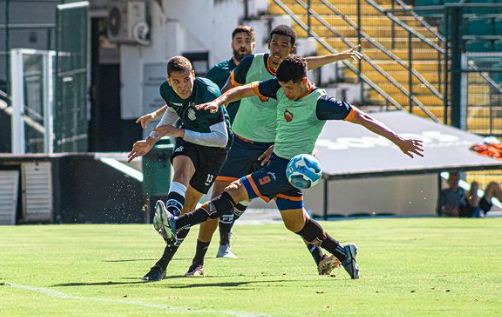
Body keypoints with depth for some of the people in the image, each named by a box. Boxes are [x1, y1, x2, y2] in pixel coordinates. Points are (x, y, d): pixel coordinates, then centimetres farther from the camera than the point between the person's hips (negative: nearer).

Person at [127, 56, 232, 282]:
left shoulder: (208, 94, -30)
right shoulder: (167, 90, -11)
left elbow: (221, 139, -31)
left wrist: (181, 133, -33)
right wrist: (151, 140, 15)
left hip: (213, 145, -4)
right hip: (187, 138, 4)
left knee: (187, 206, -5)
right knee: (181, 170, -32)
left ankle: (163, 265, -3)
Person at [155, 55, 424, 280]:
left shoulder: (319, 103, -17)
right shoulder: (280, 88, 2)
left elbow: (361, 118, -15)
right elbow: (245, 90, 3)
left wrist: (398, 140, -16)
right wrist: (219, 101, -17)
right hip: (278, 162, 8)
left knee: (236, 191, -18)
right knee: (296, 223, 20)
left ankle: (178, 224, -24)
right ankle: (343, 253, 34)